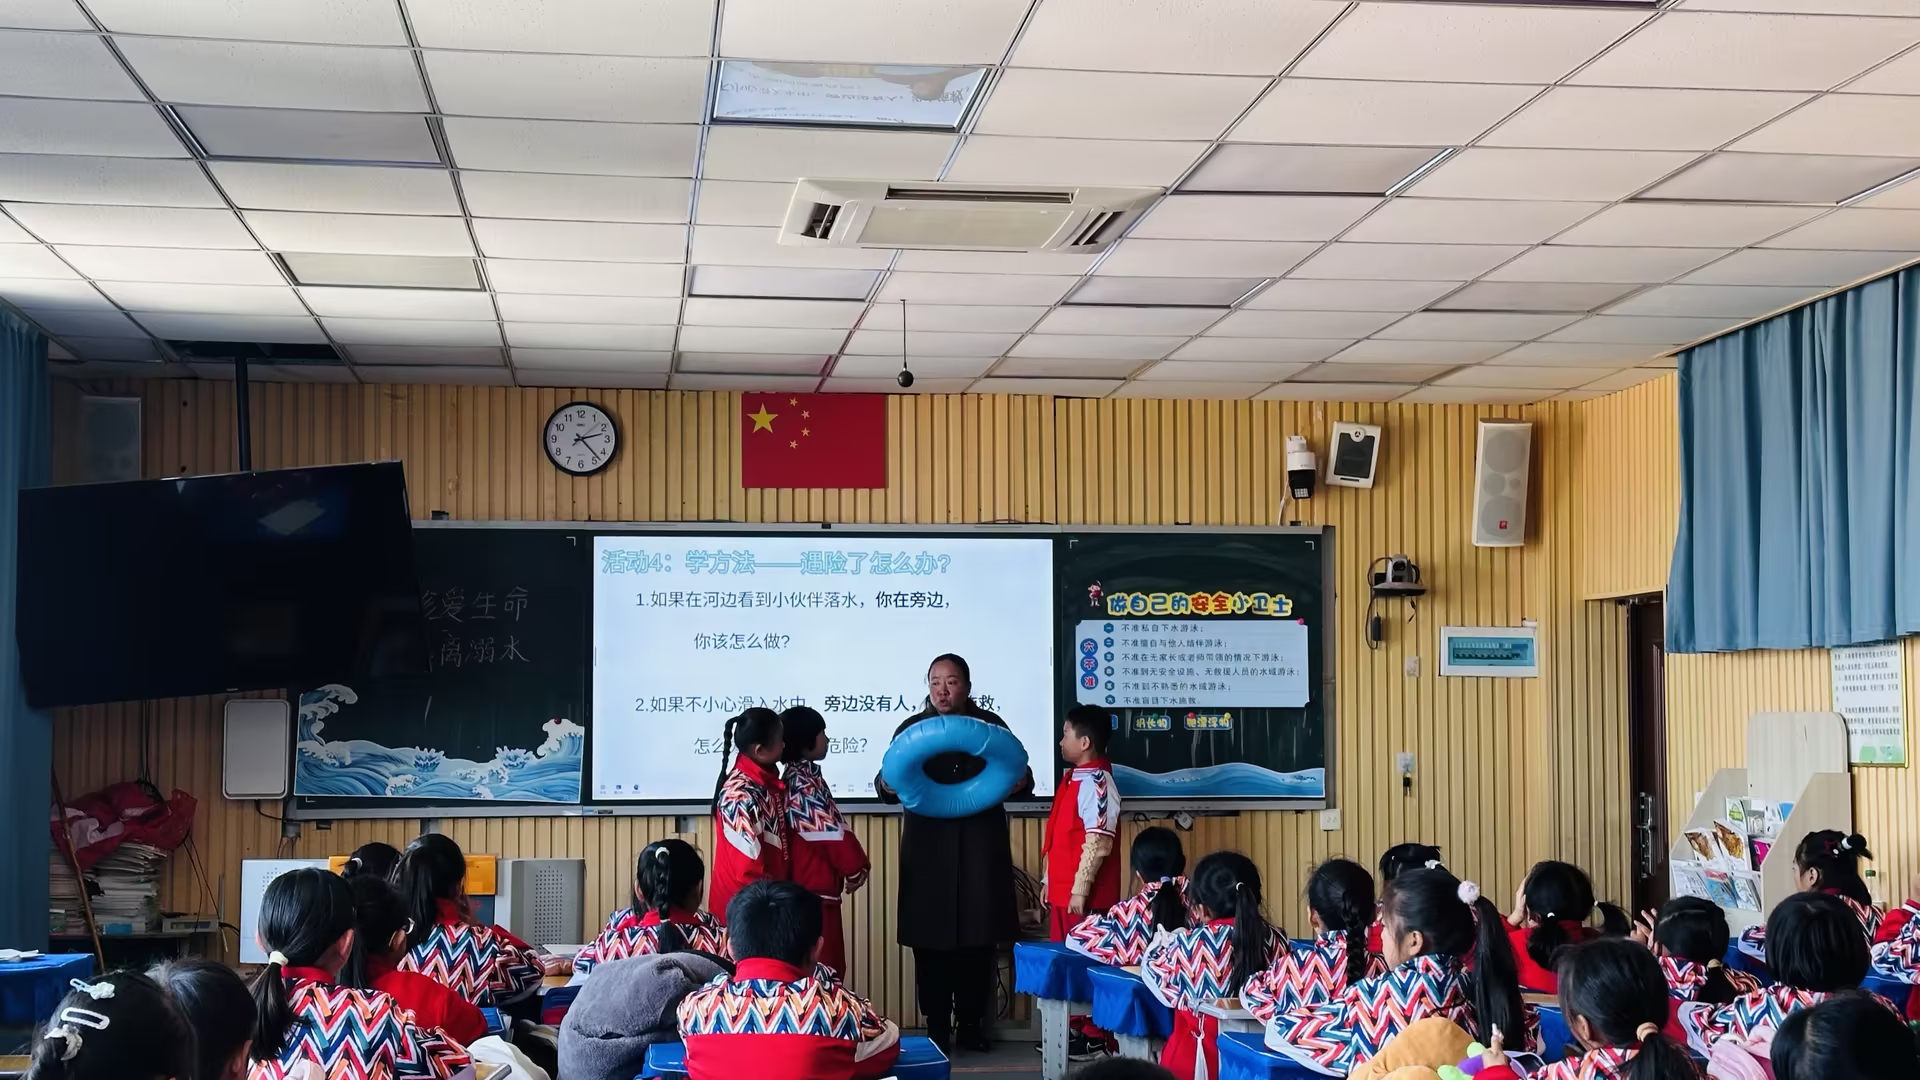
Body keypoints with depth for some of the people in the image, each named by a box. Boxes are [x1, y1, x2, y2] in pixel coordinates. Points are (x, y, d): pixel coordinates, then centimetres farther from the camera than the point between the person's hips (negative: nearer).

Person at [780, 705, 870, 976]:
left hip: (805, 886, 10)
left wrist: (848, 866, 14)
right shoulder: (806, 782, -16)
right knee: (823, 967, -6)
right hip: (815, 890, -10)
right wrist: (856, 868, -3)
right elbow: (832, 831, -16)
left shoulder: (794, 777, 13)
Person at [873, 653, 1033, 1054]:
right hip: (929, 849, -1)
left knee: (979, 941, 2)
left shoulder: (991, 725, 8)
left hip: (981, 846, 1)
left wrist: (1021, 782, -16)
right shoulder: (911, 728, 6)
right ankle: (937, 1028, 7)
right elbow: (888, 785, 0)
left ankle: (971, 1025, 14)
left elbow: (1019, 777, 8)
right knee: (931, 941, -3)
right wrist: (888, 785, -24)